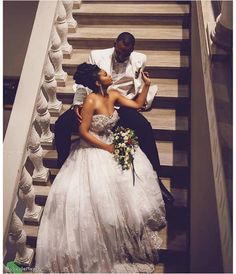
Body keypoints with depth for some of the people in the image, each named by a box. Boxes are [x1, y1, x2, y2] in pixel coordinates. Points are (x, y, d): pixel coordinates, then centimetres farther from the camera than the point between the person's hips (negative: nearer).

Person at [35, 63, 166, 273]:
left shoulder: (113, 95, 0)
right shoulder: (91, 101, -21)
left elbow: (137, 105, 10)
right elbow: (83, 132, -20)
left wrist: (146, 85, 1)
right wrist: (107, 147, -17)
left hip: (111, 144, 8)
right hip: (93, 149, -7)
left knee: (137, 172, -5)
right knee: (102, 194, -15)